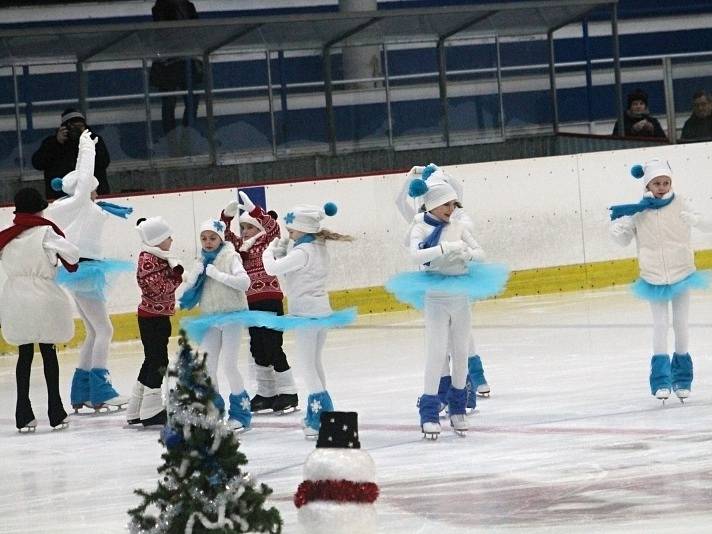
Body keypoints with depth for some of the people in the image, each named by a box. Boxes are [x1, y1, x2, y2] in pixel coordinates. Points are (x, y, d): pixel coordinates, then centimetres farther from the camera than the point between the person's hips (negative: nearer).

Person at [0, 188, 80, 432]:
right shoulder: (45, 231, -9)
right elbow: (71, 253, -12)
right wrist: (71, 263, 9)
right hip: (43, 298, -3)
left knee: (24, 354, 13)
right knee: (49, 352, 9)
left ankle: (23, 416, 9)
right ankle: (56, 414, 11)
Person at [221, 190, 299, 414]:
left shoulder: (268, 242, -4)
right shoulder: (242, 245, 13)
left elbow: (272, 227, -21)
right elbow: (225, 234, 9)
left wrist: (253, 210, -27)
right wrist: (227, 216, -8)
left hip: (270, 299, -8)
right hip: (251, 302, 8)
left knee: (273, 348, -7)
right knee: (258, 349, 12)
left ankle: (288, 393, 0)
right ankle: (266, 393, 21)